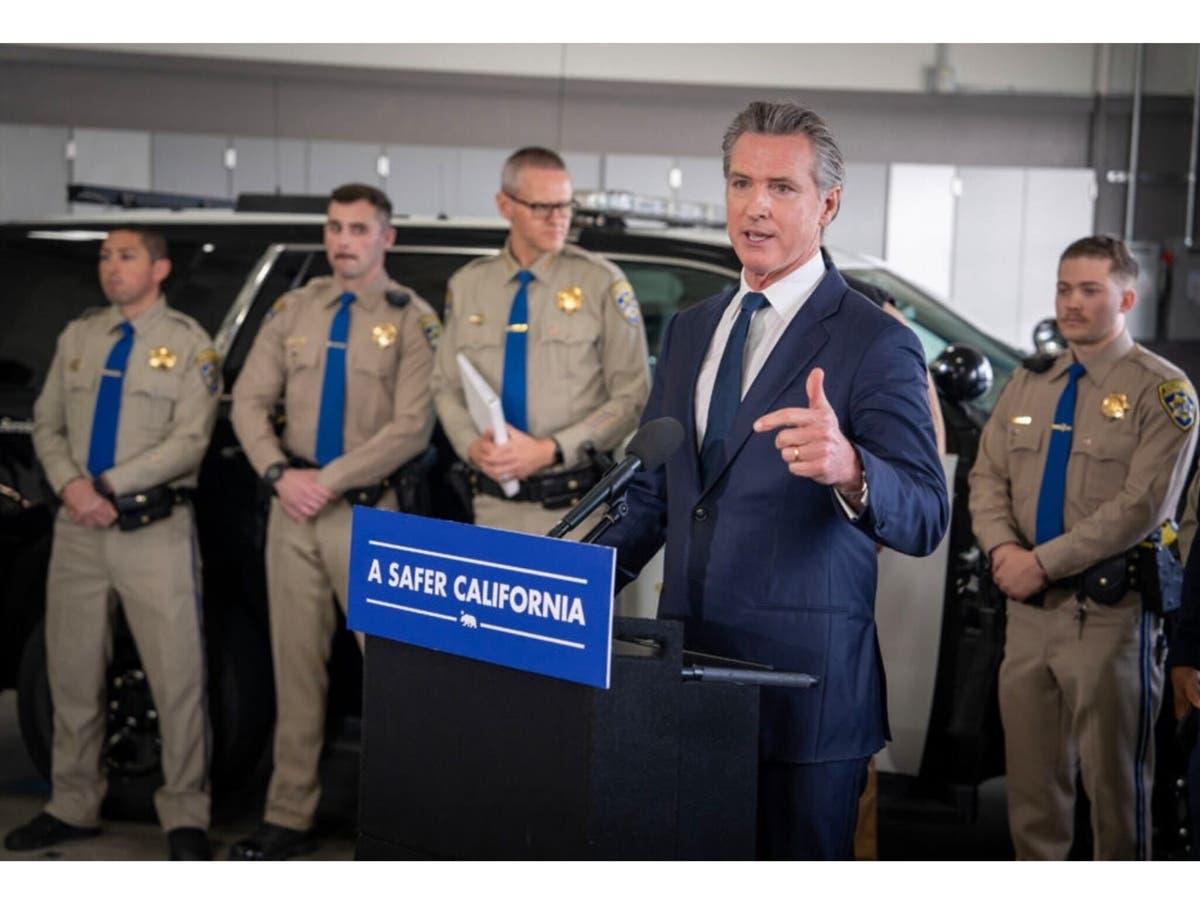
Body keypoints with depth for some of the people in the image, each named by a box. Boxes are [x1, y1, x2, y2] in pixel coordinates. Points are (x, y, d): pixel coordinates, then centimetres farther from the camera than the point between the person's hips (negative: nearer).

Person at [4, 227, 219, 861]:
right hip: (78, 528, 5)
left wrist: (108, 487, -15)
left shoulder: (188, 344, -1)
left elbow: (189, 441, -10)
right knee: (72, 674, 11)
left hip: (155, 530, -5)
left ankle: (185, 819, 6)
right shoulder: (77, 336, 13)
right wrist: (70, 484, -7)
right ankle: (73, 808, 24)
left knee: (177, 676, -4)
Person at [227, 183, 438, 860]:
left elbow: (412, 427, -10)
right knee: (297, 663, 8)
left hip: (368, 510, -4)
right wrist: (280, 473, -7)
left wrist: (330, 480, -13)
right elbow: (249, 401, 9)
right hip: (293, 507, 4)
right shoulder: (293, 310, 12)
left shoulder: (412, 319, -1)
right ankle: (290, 817, 15)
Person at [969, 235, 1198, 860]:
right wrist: (1003, 549, -10)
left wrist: (1043, 562, -17)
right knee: (1030, 771, 12)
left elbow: (1141, 505, -16)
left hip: (1108, 610, -5)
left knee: (1113, 776, 4)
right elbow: (987, 475, 10)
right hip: (1028, 606, 6)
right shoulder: (1028, 383, 13)